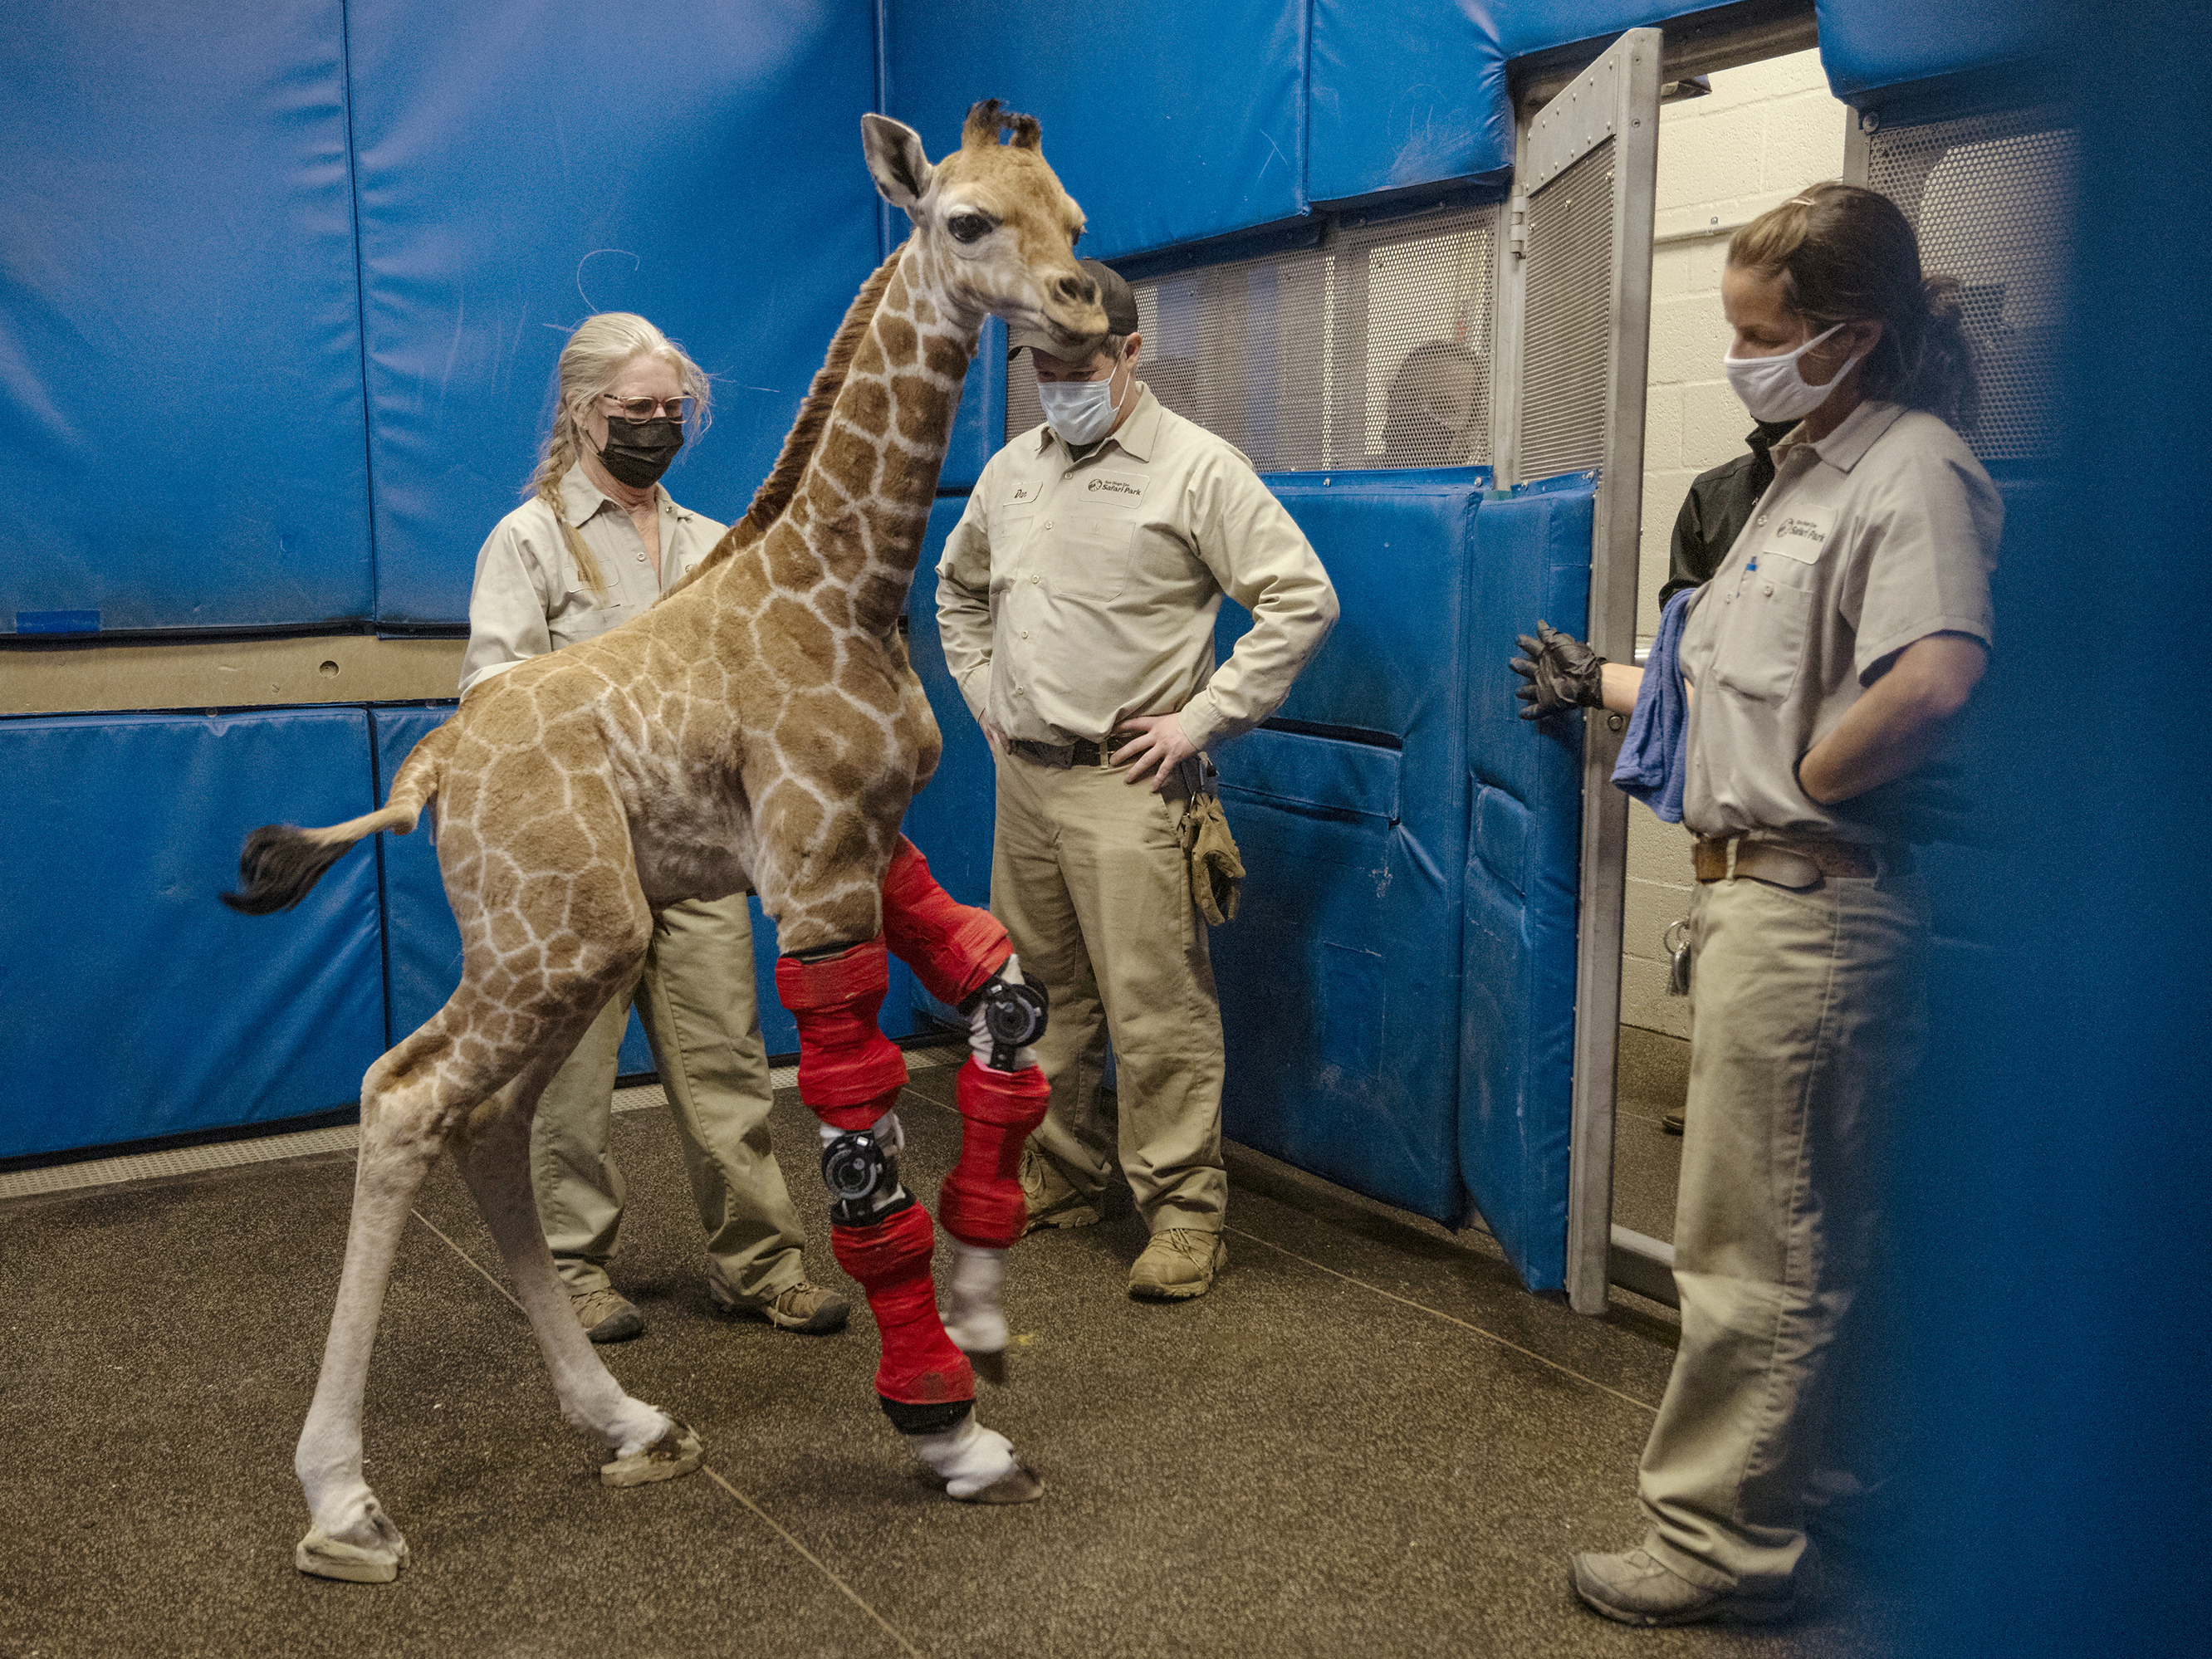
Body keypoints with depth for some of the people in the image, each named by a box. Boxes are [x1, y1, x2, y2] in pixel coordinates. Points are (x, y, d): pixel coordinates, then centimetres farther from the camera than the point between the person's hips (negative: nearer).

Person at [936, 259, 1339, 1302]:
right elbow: (958, 588, 30)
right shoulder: (1012, 469, 13)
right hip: (1022, 777, 7)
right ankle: (1061, 1177, 30)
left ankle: (1184, 1214, 3)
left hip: (1124, 785, -7)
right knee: (1042, 992, 15)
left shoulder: (1195, 466, -7)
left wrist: (1200, 720, -13)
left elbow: (1302, 600, -11)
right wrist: (983, 693, 16)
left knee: (1155, 1005, -7)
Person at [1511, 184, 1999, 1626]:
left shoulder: (1917, 472, -15)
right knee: (1814, 1235, 21)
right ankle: (1816, 1485, 37)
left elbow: (1937, 679, -33)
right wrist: (1601, 682, 29)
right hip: (1766, 895, 11)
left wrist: (1807, 780, -20)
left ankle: (1720, 1539, 15)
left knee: (1755, 1248, 1)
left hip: (1815, 904, -11)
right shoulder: (1811, 472, 17)